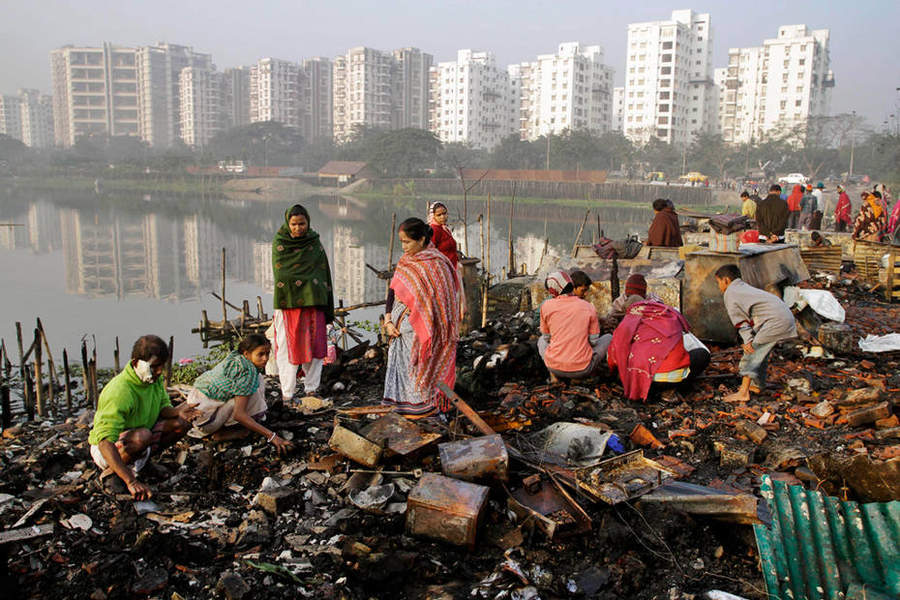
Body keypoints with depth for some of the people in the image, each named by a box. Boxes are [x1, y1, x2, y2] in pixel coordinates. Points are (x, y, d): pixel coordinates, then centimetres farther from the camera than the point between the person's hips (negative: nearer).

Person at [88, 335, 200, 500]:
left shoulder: (154, 379, -9)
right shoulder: (119, 392, -34)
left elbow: (163, 408, 1)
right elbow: (105, 442, -40)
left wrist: (177, 411, -26)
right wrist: (131, 482, -47)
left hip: (138, 437, 8)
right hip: (105, 447, -7)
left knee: (182, 423, -10)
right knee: (143, 435, -38)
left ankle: (141, 459, 6)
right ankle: (110, 472, -12)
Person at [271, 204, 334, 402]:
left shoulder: (315, 243, 6)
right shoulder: (278, 243, 2)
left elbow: (323, 273, 7)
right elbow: (281, 272, -4)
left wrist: (327, 309, 3)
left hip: (312, 302, 2)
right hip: (287, 302, -2)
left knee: (314, 345, 3)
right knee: (287, 347, -2)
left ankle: (311, 389, 15)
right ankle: (287, 394, 3)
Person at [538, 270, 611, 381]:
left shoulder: (546, 306, -3)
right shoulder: (588, 307, -3)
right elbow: (593, 341, 4)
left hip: (555, 367, 1)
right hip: (582, 369, -1)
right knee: (609, 338, 23)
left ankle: (554, 376, 11)